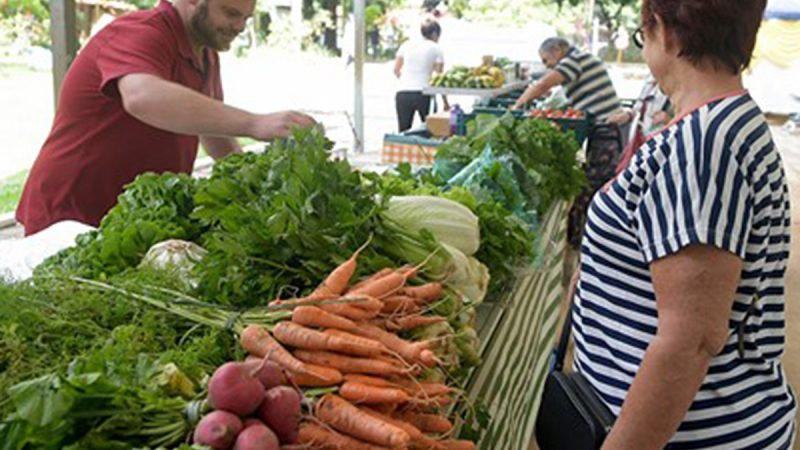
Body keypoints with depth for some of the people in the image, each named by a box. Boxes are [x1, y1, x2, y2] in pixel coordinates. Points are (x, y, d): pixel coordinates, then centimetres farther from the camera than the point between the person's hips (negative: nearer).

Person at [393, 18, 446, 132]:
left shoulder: (406, 45, 13)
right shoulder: (436, 49, 4)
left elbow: (396, 70, 16)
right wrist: (445, 102, 7)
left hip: (402, 93, 3)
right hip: (422, 93, -3)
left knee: (403, 132, 4)